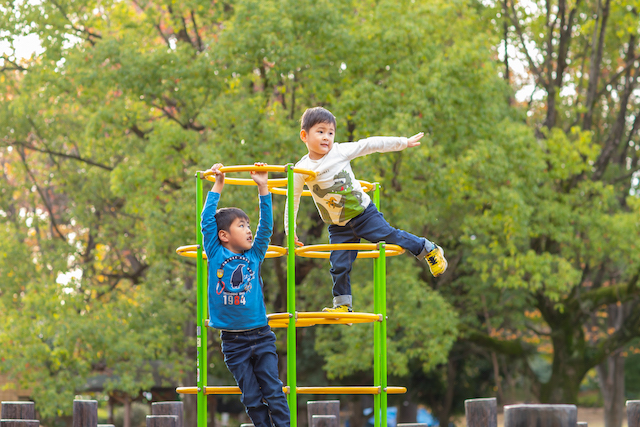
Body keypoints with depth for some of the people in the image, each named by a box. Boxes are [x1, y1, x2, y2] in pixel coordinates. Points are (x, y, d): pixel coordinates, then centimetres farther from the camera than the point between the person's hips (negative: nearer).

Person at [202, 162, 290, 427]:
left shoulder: (254, 256, 7)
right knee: (252, 399, 2)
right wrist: (218, 186, 6)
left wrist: (263, 189, 2)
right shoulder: (216, 256, 2)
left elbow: (266, 225, 5)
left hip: (261, 337, 1)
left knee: (273, 392, -4)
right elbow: (207, 220, 2)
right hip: (234, 342, -1)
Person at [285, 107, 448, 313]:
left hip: (363, 213, -1)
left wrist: (404, 142, 0)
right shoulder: (301, 170, -10)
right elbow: (293, 199, 2)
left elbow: (371, 144, -5)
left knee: (389, 236, -4)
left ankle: (429, 250, 18)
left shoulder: (340, 152, -12)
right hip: (338, 227, 1)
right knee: (339, 265, -2)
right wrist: (290, 231, 4)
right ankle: (342, 305, 14)